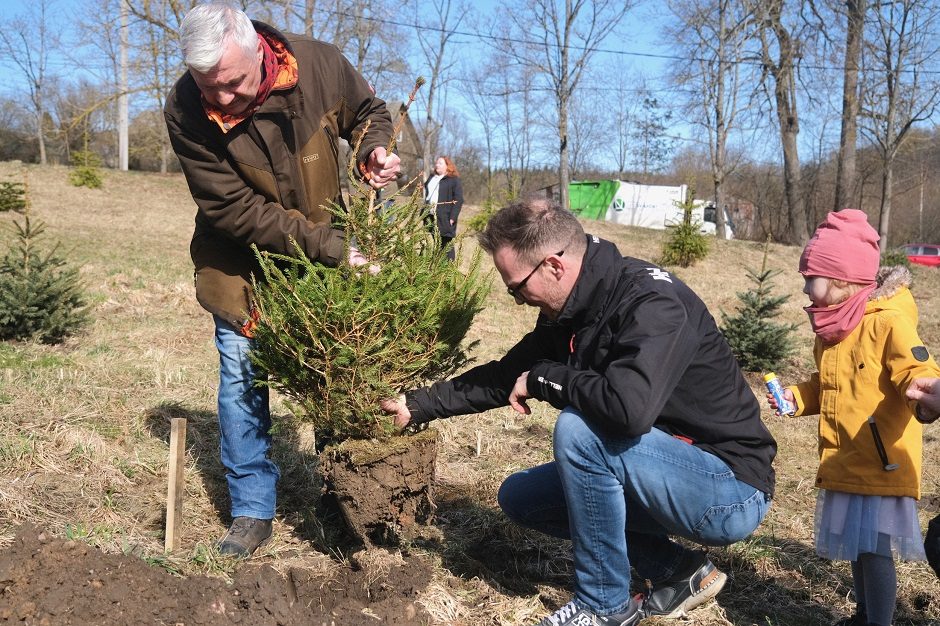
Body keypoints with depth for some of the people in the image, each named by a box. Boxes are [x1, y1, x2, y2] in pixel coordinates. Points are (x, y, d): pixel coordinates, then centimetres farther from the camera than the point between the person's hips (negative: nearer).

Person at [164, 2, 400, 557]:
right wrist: (329, 245, -30)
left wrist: (375, 152, -21)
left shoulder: (319, 64, -21)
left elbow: (369, 111, 2)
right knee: (242, 378, -1)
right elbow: (236, 212, -25)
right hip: (243, 263, -1)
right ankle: (253, 511, 13)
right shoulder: (186, 112, -25)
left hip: (329, 253, 2)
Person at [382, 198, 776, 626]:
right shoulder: (569, 311, 0)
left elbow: (629, 407, -41)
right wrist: (418, 406, 10)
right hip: (666, 470, 9)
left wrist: (543, 377, -25)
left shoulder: (653, 302, -26)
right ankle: (679, 571, 9)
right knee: (518, 495, 10)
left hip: (730, 491, -9)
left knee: (578, 429, -29)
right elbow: (504, 378, 13)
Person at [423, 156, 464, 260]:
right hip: (431, 216, 6)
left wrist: (453, 217, -16)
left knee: (446, 245, -5)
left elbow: (458, 200, -8)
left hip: (445, 218, -6)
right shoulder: (431, 178, 19)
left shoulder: (454, 180, -1)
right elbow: (426, 195, 24)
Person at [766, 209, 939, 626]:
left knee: (874, 548, -5)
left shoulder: (887, 322, -18)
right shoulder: (831, 326, 9)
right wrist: (796, 397, 5)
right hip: (845, 463, 9)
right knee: (855, 544, 20)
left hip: (881, 464, -8)